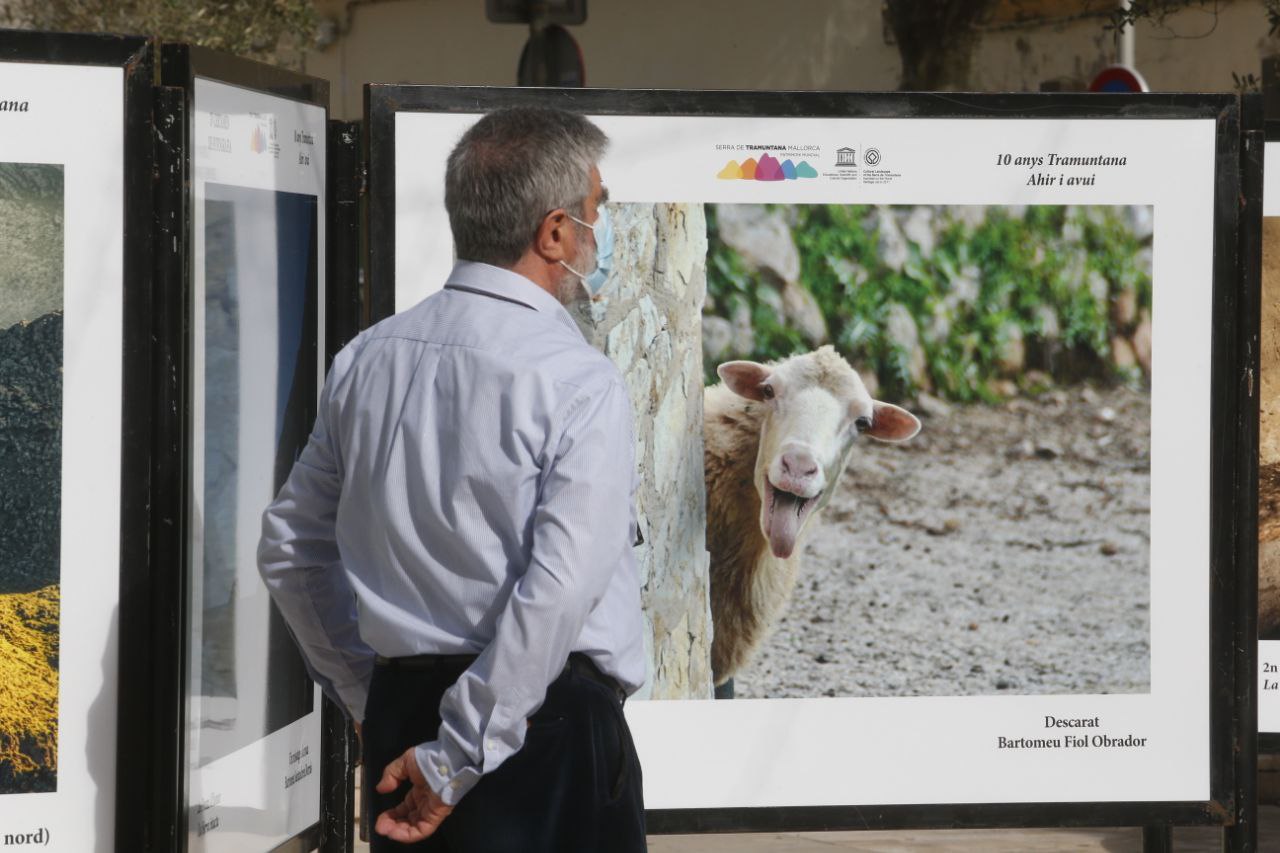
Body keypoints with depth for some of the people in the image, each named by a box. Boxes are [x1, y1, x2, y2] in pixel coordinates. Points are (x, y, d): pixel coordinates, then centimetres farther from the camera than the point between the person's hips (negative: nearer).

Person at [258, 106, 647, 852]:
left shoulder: (367, 358, 6)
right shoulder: (581, 384, -13)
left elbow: (291, 551, 14)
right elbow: (556, 593, -22)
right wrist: (458, 760, -17)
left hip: (400, 706, 7)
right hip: (549, 729, -6)